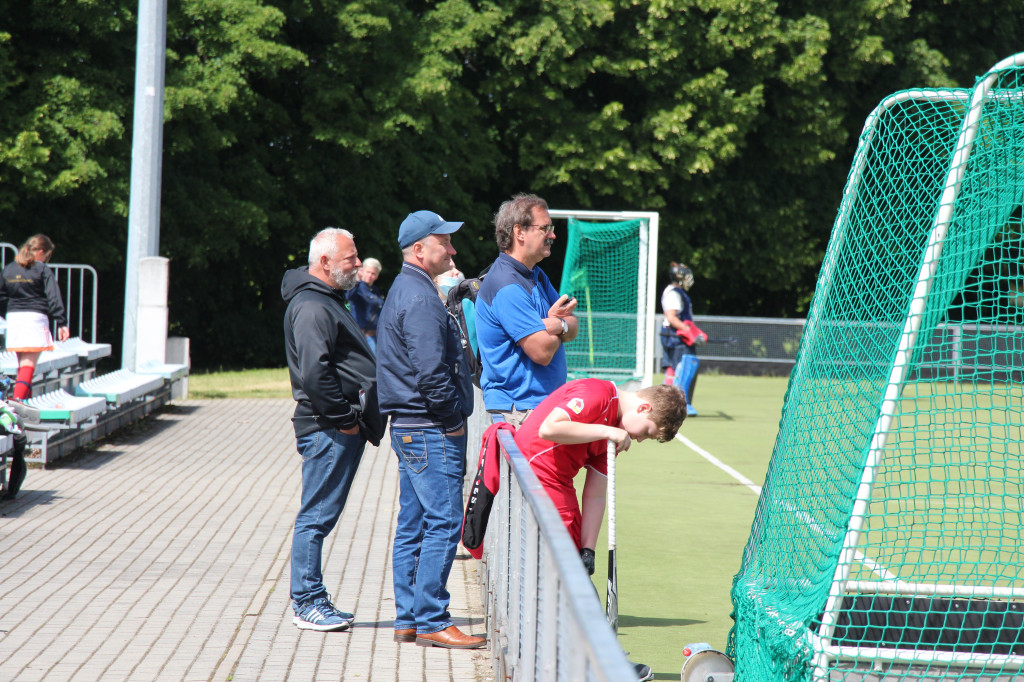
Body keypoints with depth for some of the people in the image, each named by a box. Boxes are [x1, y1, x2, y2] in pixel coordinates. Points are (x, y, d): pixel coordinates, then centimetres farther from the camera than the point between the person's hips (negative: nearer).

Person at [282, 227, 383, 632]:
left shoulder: (327, 301, 20)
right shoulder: (311, 307, -14)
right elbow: (315, 373, -23)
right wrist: (344, 419, -17)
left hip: (343, 430, 10)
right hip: (328, 430, -10)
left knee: (320, 516, 13)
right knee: (317, 516, -5)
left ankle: (311, 601, 18)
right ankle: (307, 603, -1)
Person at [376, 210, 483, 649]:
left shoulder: (405, 292, 18)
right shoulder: (419, 300, -16)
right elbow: (430, 371, -23)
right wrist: (453, 417, -12)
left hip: (410, 429, 11)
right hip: (431, 431, -11)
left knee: (413, 525, 12)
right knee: (444, 523, -9)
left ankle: (408, 619, 17)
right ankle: (431, 622, -8)